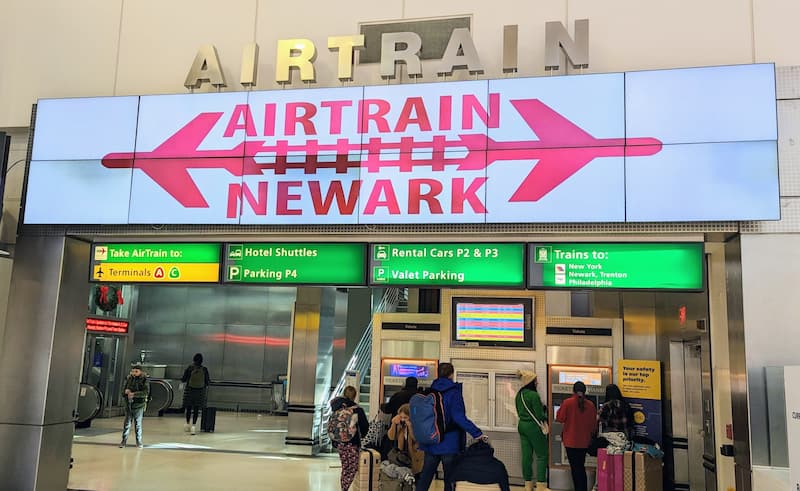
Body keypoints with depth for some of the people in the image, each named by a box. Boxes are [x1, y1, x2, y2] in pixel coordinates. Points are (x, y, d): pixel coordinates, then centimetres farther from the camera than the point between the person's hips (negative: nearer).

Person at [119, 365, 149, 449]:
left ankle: (139, 441, 12)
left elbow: (146, 392, -16)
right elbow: (123, 390, 14)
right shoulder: (129, 379, 8)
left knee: (138, 423, 2)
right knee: (127, 423, 7)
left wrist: (134, 394, -24)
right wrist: (126, 391, -10)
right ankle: (124, 440, 14)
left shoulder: (144, 380, -6)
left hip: (138, 405, -4)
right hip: (128, 404, 4)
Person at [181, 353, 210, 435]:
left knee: (188, 408, 15)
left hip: (189, 390, 0)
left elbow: (183, 379, -4)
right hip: (200, 391, 0)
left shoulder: (189, 368, -9)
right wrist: (209, 381, 21)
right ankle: (194, 425, 1)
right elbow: (207, 383, -2)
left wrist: (181, 378, 18)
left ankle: (187, 424, 27)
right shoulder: (204, 370, -7)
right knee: (196, 409, 6)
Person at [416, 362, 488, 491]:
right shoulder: (454, 392, -12)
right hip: (449, 444, -5)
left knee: (425, 477, 11)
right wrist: (477, 433, -22)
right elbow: (458, 417, -22)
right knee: (450, 480, 7)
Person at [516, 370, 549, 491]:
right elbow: (539, 415, -16)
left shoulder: (519, 395, 7)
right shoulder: (534, 395, -18)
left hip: (522, 425, 8)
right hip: (533, 427, -8)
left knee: (526, 456, 10)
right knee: (541, 456, 2)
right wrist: (545, 417, 3)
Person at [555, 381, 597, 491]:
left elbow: (560, 419, -8)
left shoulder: (568, 403, -14)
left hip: (571, 441, -3)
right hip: (585, 441, 3)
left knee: (575, 467, 5)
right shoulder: (590, 405, -5)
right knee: (581, 466, 18)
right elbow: (594, 424, 5)